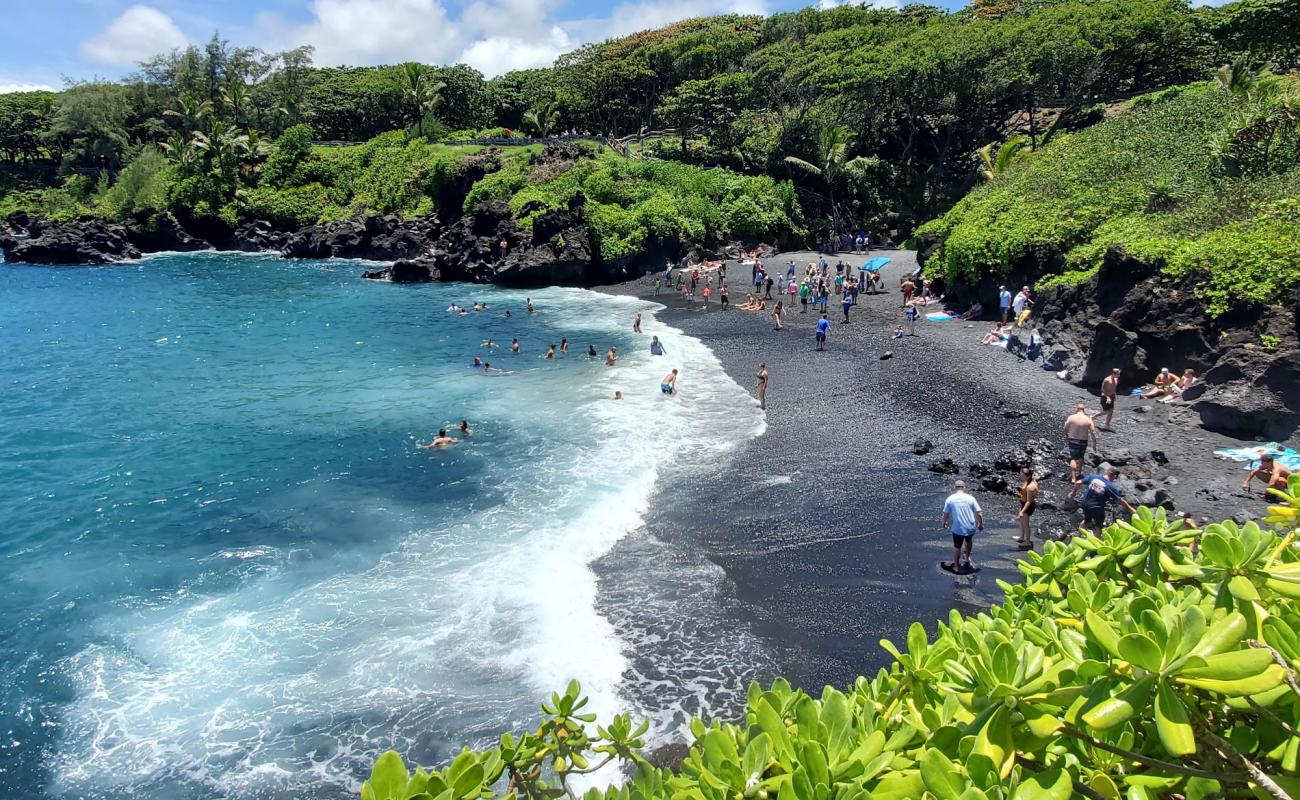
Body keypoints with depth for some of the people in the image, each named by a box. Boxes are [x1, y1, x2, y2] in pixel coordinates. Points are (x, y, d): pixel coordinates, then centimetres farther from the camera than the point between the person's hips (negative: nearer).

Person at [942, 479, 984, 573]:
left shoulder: (950, 499, -6)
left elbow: (946, 514, -2)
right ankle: (967, 558, 50)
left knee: (957, 547, 14)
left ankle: (956, 566, 25)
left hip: (957, 528, -2)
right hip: (971, 527, 3)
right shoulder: (970, 498, -3)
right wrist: (981, 524, 12)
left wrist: (944, 522, 19)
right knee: (968, 541, 32)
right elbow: (979, 513, -4)